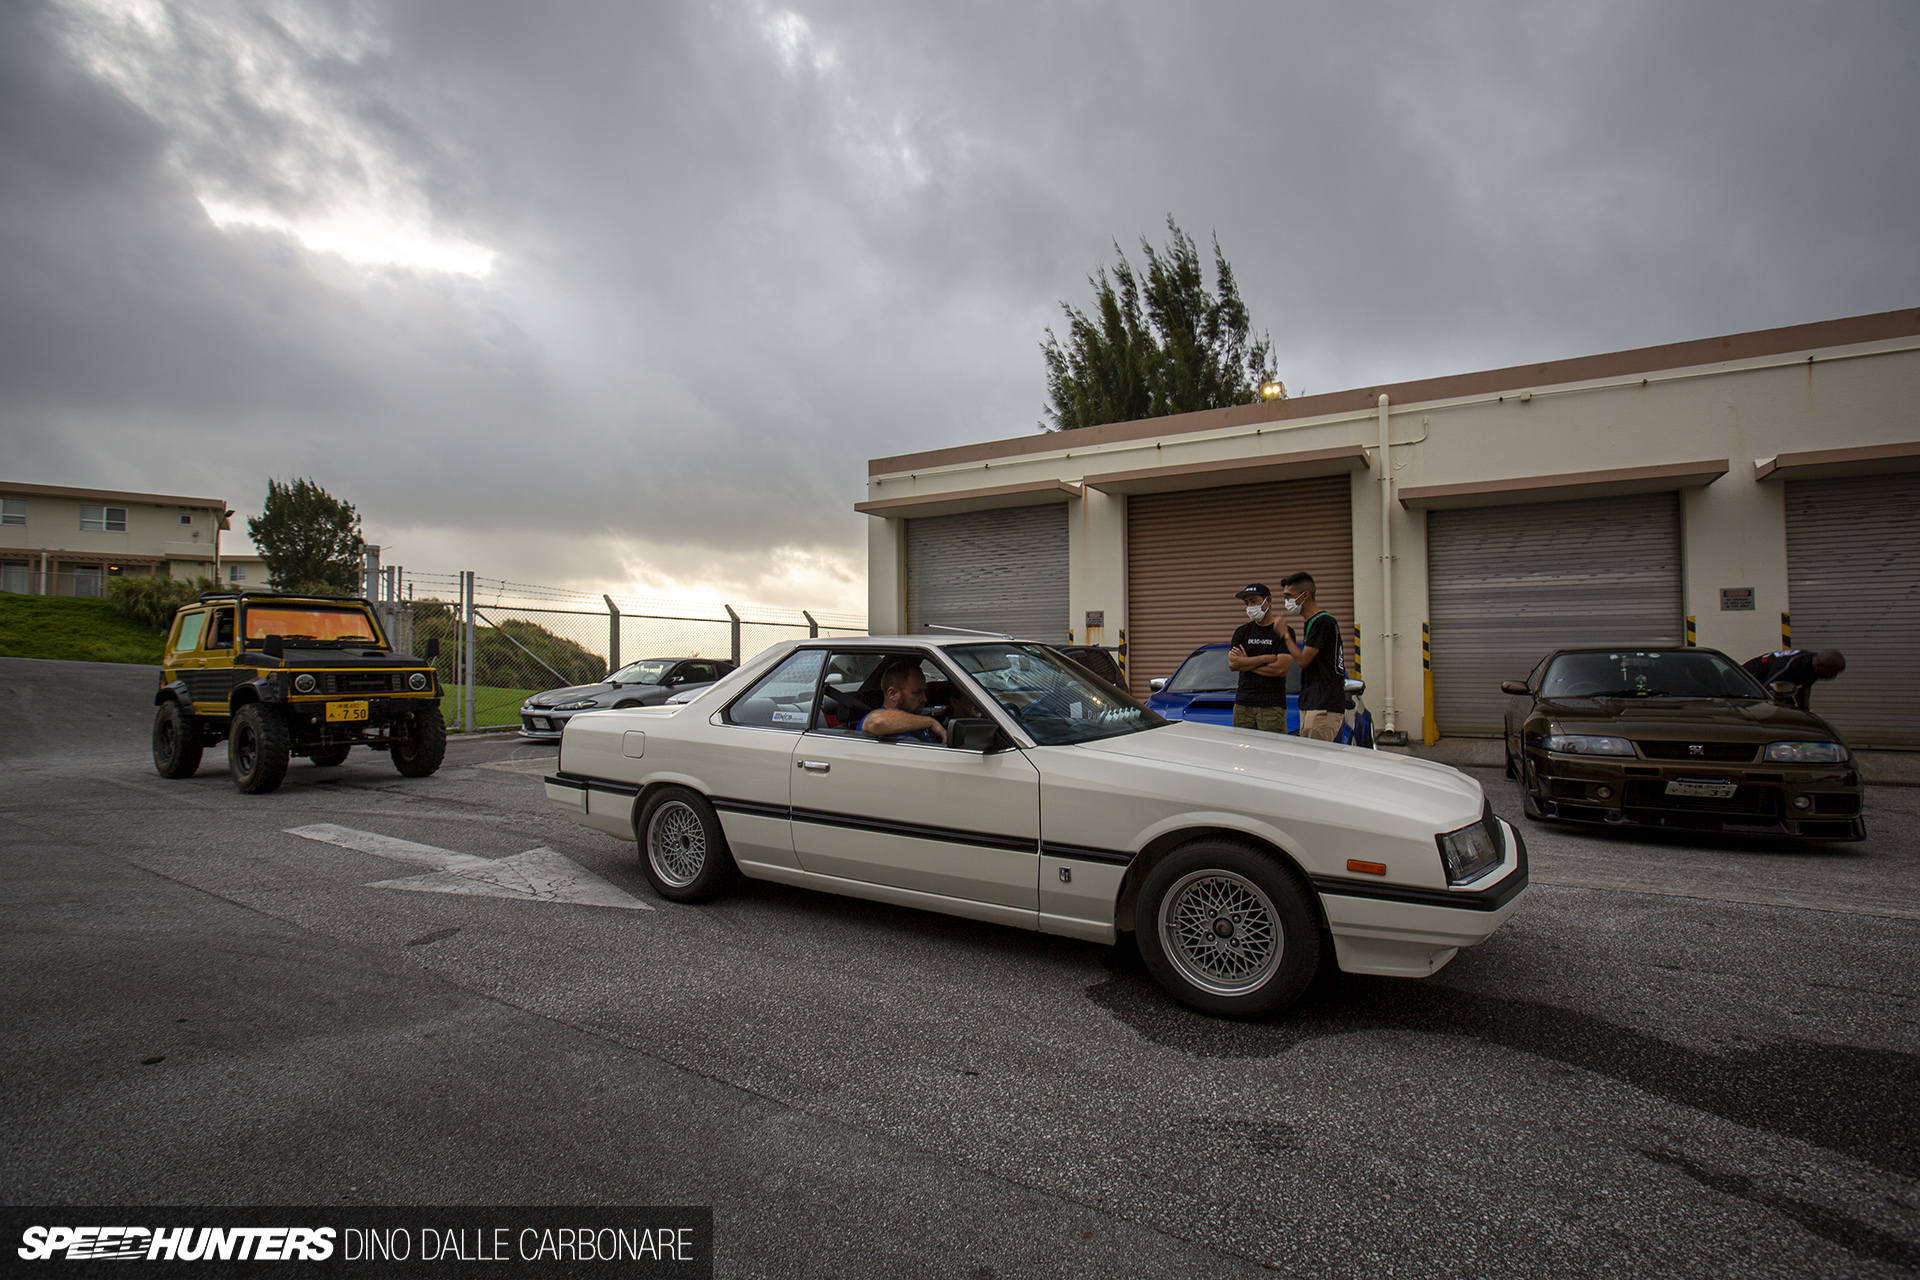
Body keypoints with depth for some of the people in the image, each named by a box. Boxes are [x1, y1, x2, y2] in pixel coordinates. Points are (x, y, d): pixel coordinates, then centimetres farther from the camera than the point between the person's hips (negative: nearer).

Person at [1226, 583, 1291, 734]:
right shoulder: (1242, 632, 14)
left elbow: (1281, 669, -11)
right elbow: (1232, 663, -1)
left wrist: (1246, 663, -3)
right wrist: (1266, 658, -6)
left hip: (1272, 706, -4)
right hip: (1242, 704, 4)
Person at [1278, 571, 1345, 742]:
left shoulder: (1323, 622, -12)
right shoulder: (1310, 623, 19)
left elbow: (1302, 660, -14)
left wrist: (1285, 635, -2)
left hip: (1324, 706, -10)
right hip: (1309, 704, 10)